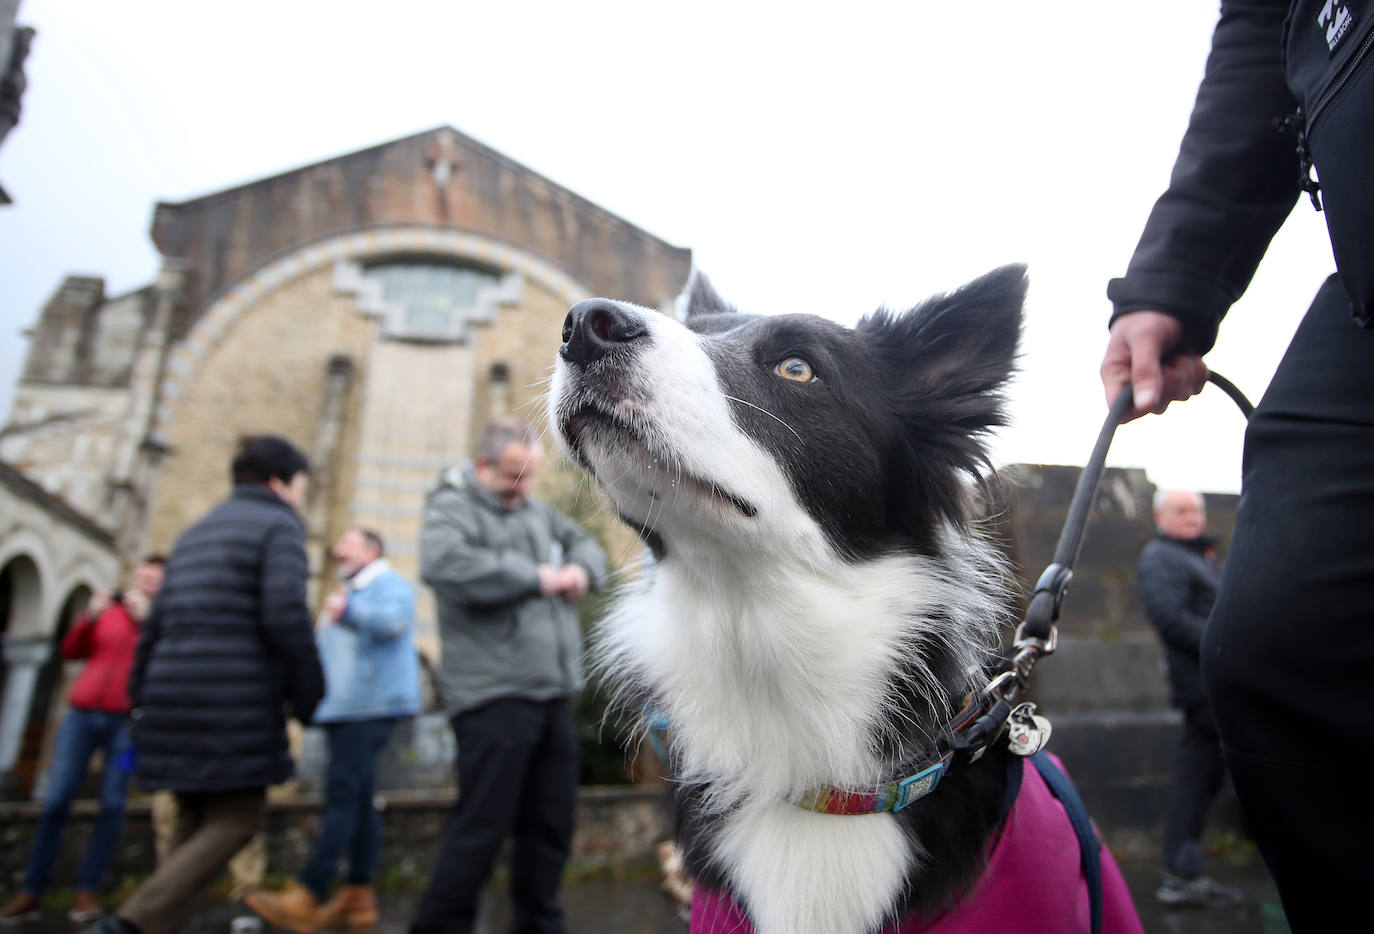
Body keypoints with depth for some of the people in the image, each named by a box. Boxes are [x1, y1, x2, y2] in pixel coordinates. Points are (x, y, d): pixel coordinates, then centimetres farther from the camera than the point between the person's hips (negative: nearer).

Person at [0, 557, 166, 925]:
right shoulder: (108, 608, 14)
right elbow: (70, 651, 10)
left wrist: (146, 619, -16)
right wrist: (89, 616, -6)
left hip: (127, 720, -2)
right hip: (82, 713, 2)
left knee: (112, 805, -4)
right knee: (56, 800, -3)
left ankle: (87, 889, 3)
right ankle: (32, 892, 5)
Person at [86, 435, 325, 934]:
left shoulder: (197, 532, 21)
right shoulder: (279, 526, -3)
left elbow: (157, 621, 19)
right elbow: (286, 615, -16)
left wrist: (142, 696, 23)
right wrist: (307, 694, -8)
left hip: (173, 697, 8)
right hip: (235, 703, -8)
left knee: (195, 822, 16)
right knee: (239, 816, 0)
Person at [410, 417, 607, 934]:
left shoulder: (536, 512, 16)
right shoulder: (452, 509, -6)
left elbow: (585, 543, 27)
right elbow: (444, 562, -26)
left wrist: (580, 570, 1)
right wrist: (538, 578, -18)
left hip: (553, 695, 7)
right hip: (495, 696, -7)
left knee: (551, 824, 15)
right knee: (482, 826, -1)